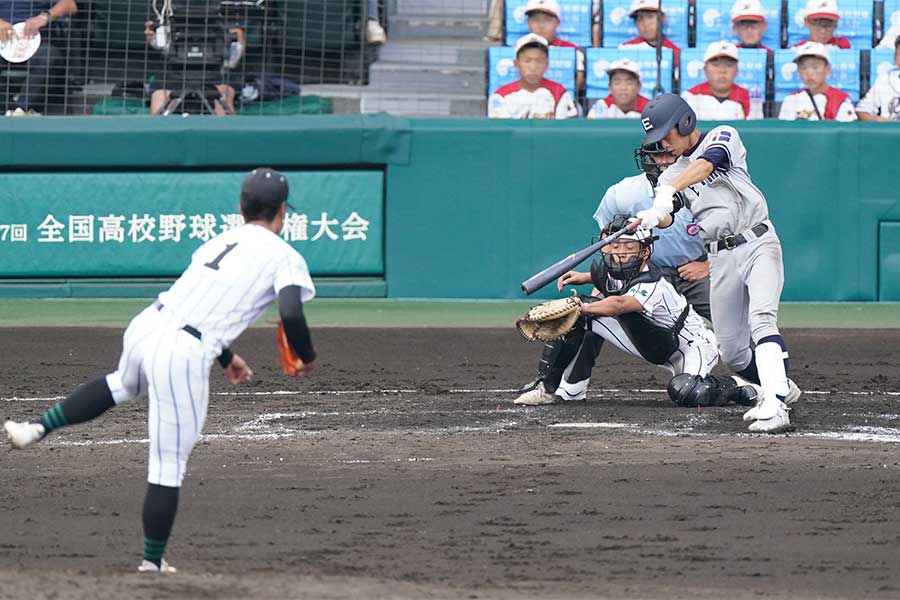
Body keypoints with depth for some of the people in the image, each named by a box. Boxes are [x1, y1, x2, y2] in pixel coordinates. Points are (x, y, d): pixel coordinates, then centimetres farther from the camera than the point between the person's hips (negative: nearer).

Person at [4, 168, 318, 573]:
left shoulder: (216, 243, 23)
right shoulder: (284, 256, 3)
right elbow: (291, 312, -13)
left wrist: (225, 358, 42)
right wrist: (307, 357, 5)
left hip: (144, 327, 7)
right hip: (183, 356, -7)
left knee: (123, 384, 40)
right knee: (168, 467, 4)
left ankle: (39, 428, 29)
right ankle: (152, 562, 11)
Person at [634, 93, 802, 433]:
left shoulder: (723, 137, 1)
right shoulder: (671, 175, 14)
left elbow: (704, 165, -21)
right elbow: (667, 217, -4)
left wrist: (669, 191, -38)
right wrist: (653, 217, -28)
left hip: (758, 244, -6)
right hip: (721, 259, 6)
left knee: (761, 320, -26)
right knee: (731, 351, 6)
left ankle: (775, 406, -37)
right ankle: (780, 388, 31)